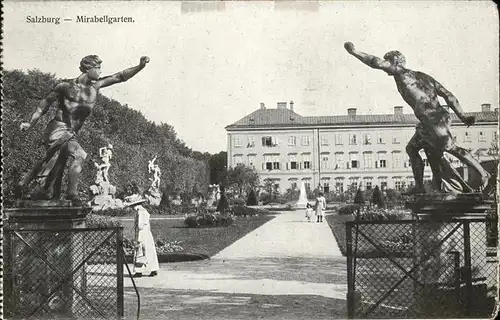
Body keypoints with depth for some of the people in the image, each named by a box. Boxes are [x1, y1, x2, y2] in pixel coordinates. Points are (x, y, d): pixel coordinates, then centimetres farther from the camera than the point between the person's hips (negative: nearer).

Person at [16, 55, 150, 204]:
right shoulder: (66, 86, -4)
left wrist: (140, 66, -7)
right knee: (79, 155, -24)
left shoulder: (95, 86, 8)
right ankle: (72, 193, -18)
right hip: (58, 129, -7)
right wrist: (30, 123, 4)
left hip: (71, 134, 7)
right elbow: (45, 104, 5)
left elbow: (120, 76, 4)